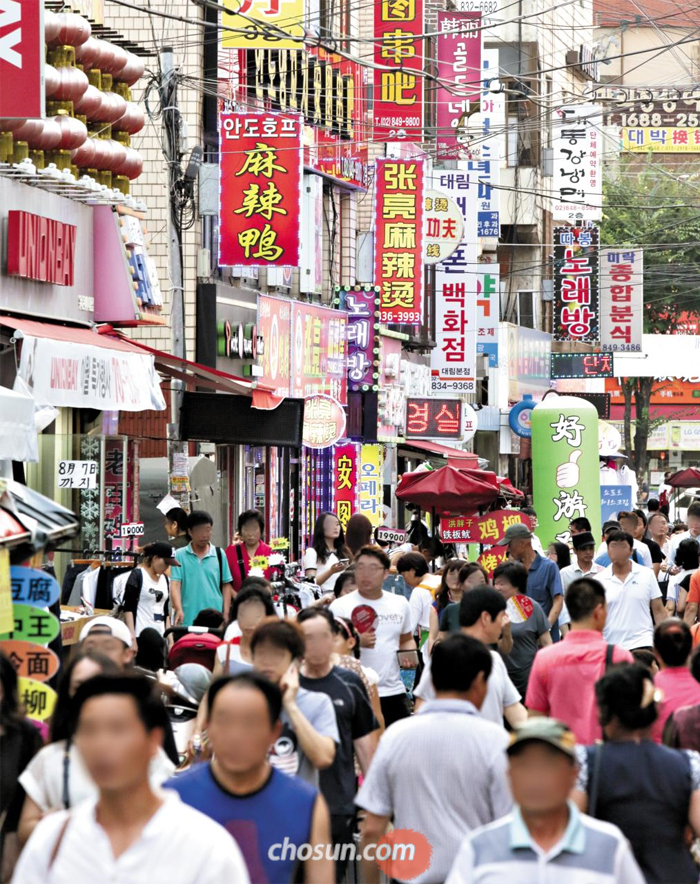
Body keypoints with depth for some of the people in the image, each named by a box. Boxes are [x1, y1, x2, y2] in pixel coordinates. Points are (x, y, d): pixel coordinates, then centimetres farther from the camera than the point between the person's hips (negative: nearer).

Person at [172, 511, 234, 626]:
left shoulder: (219, 555, 7)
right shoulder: (180, 555, 1)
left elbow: (226, 586, 11)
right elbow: (175, 585, -6)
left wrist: (226, 614, 4)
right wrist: (179, 610, -21)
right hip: (187, 620, -1)